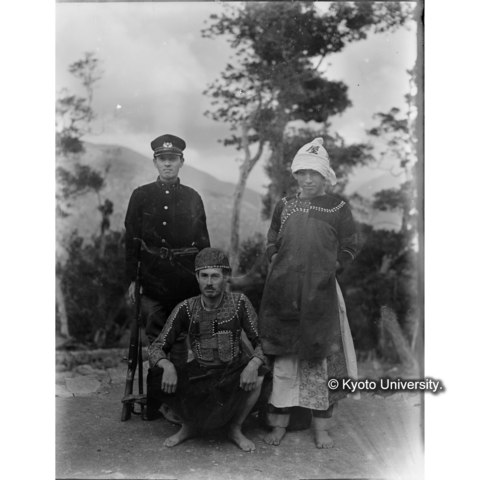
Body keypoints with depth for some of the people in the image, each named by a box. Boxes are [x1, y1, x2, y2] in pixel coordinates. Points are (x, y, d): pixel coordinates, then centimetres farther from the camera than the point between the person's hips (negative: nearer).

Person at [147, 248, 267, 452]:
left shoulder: (239, 303, -9)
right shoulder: (186, 309, -8)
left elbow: (262, 342, -8)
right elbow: (156, 347, -5)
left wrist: (254, 364, -31)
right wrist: (167, 366, -28)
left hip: (233, 373, 0)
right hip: (198, 373, 1)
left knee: (257, 377, -32)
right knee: (155, 375, -23)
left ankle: (235, 429, 0)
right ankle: (189, 425, 6)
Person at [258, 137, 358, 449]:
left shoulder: (338, 208, 0)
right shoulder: (284, 206, 8)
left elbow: (348, 248, 4)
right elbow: (272, 242, 19)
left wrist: (327, 267, -3)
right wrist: (278, 263, 4)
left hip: (320, 293, -2)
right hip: (283, 292, 2)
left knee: (320, 358, 4)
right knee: (283, 357, 6)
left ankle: (322, 426, 17)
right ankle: (280, 422, 17)